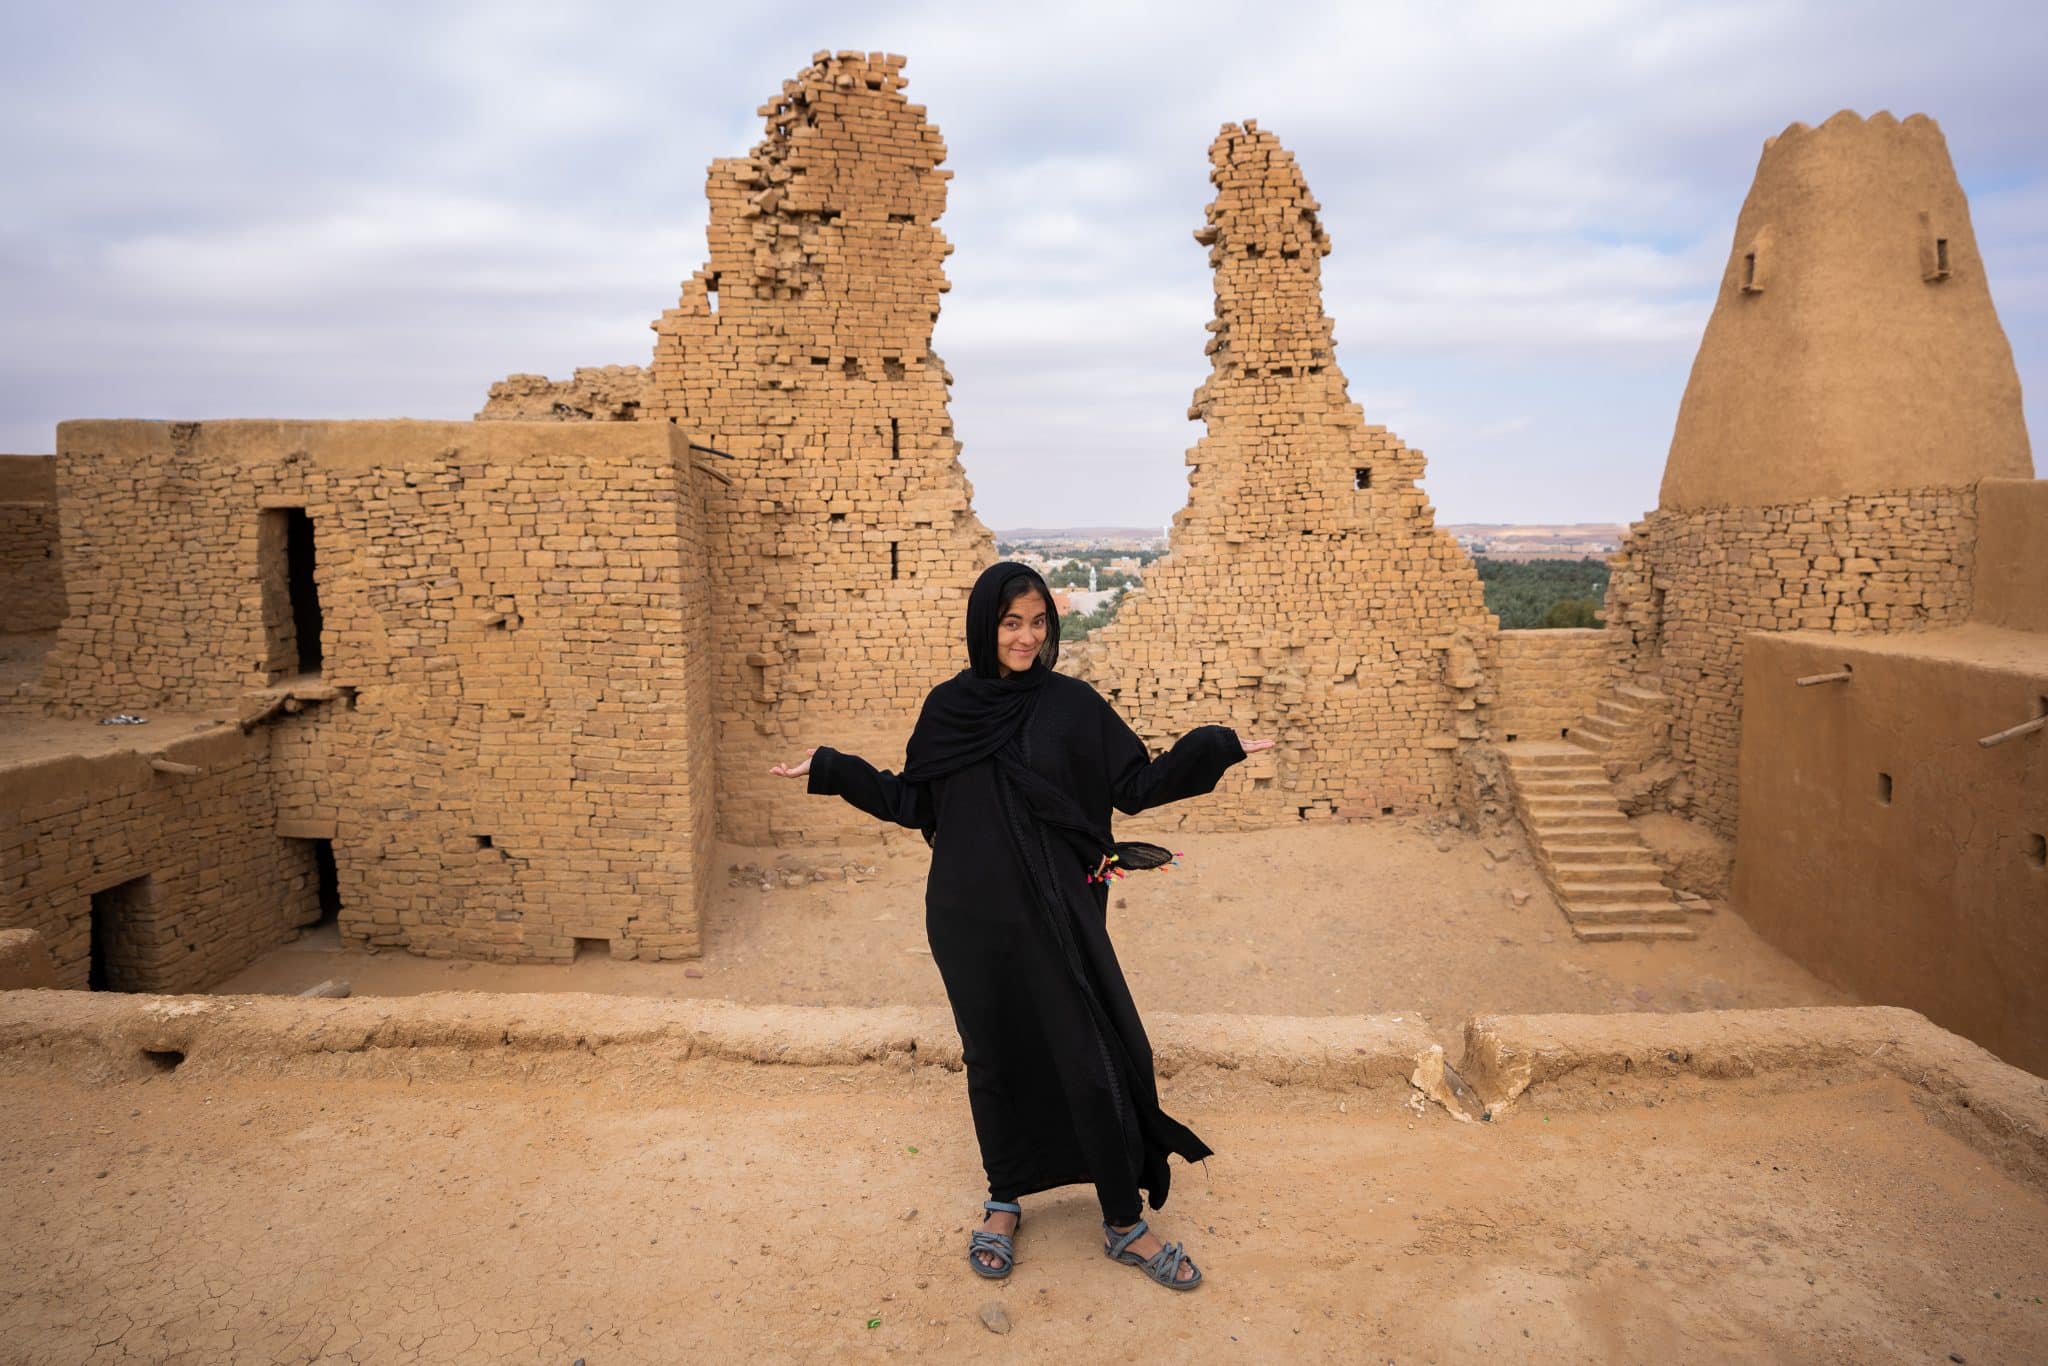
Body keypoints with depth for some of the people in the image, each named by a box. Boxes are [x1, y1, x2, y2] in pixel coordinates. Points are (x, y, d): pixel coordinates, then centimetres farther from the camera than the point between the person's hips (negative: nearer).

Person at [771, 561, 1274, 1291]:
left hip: (1057, 914, -1)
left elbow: (1136, 786, 0)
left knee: (1094, 1058, 1)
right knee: (994, 1059, 13)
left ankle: (1124, 1224, 18)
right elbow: (911, 802, 8)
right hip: (972, 919, 1)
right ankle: (1004, 1203, 34)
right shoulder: (947, 706, 2)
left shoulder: (1073, 703, -2)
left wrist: (1212, 749, -11)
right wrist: (831, 769, 3)